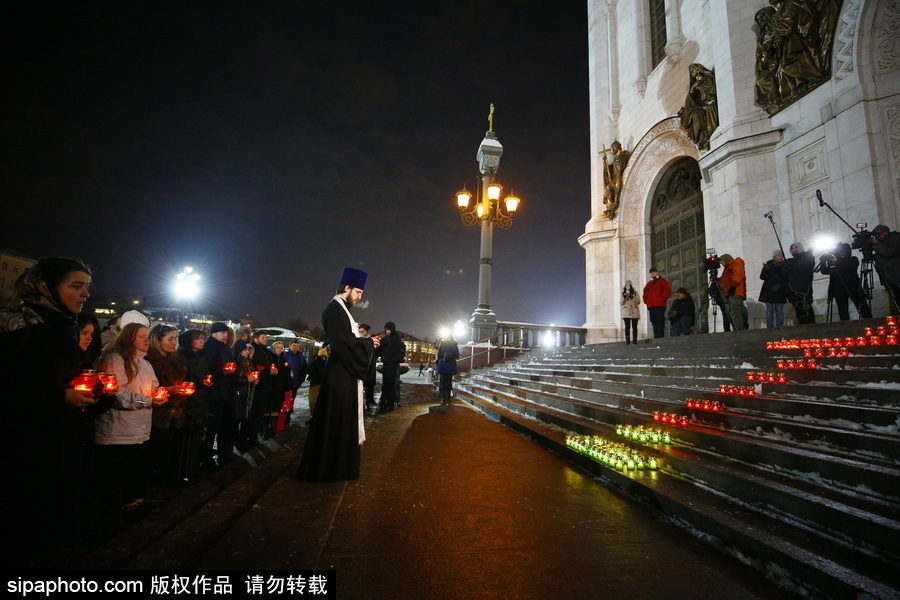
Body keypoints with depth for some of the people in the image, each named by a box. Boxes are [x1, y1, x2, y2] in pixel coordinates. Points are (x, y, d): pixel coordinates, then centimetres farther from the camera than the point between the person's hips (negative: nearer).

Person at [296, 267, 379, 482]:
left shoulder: (341, 309, 16)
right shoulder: (335, 309, -15)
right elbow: (344, 342, -22)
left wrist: (367, 343, 5)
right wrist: (368, 342, -10)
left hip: (345, 372, 10)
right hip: (341, 374, -10)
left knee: (342, 420, 16)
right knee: (337, 420, -2)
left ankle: (333, 464, 26)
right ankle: (329, 468, 8)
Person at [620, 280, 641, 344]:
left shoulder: (635, 293, 8)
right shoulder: (623, 293, 12)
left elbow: (638, 302, -1)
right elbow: (621, 303, 6)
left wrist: (632, 298, -15)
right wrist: (624, 298, -11)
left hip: (634, 312, 0)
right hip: (626, 313, 0)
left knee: (634, 326, 0)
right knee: (627, 326, -9)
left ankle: (635, 340, 6)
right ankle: (627, 340, -10)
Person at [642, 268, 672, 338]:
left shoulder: (662, 280, 9)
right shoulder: (649, 283, 26)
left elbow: (667, 290, -4)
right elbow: (645, 292, 30)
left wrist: (663, 298, -11)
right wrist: (646, 300, 13)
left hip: (659, 305, -6)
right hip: (651, 305, 7)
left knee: (660, 319, -12)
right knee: (653, 321, 3)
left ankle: (660, 336, -17)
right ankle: (656, 336, 4)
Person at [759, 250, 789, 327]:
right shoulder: (768, 265, 6)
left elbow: (786, 279, 4)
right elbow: (762, 277, -2)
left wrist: (779, 285, -11)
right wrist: (766, 270, -19)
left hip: (780, 292, 1)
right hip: (769, 292, -1)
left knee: (779, 311, -1)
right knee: (769, 311, -4)